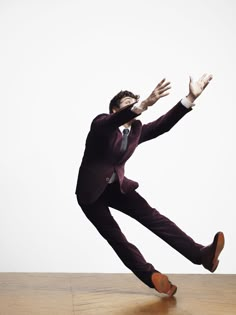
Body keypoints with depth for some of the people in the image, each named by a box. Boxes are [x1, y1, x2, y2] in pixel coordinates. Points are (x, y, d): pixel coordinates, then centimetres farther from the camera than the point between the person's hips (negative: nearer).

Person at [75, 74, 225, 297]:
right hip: (91, 190, -4)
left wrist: (191, 98, -23)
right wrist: (145, 103, -56)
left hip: (117, 186, 4)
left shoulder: (136, 130, 1)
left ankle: (200, 253, -23)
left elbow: (162, 125, -12)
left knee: (150, 215, -13)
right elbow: (115, 121, -39)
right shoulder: (101, 123, -15)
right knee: (114, 236, -10)